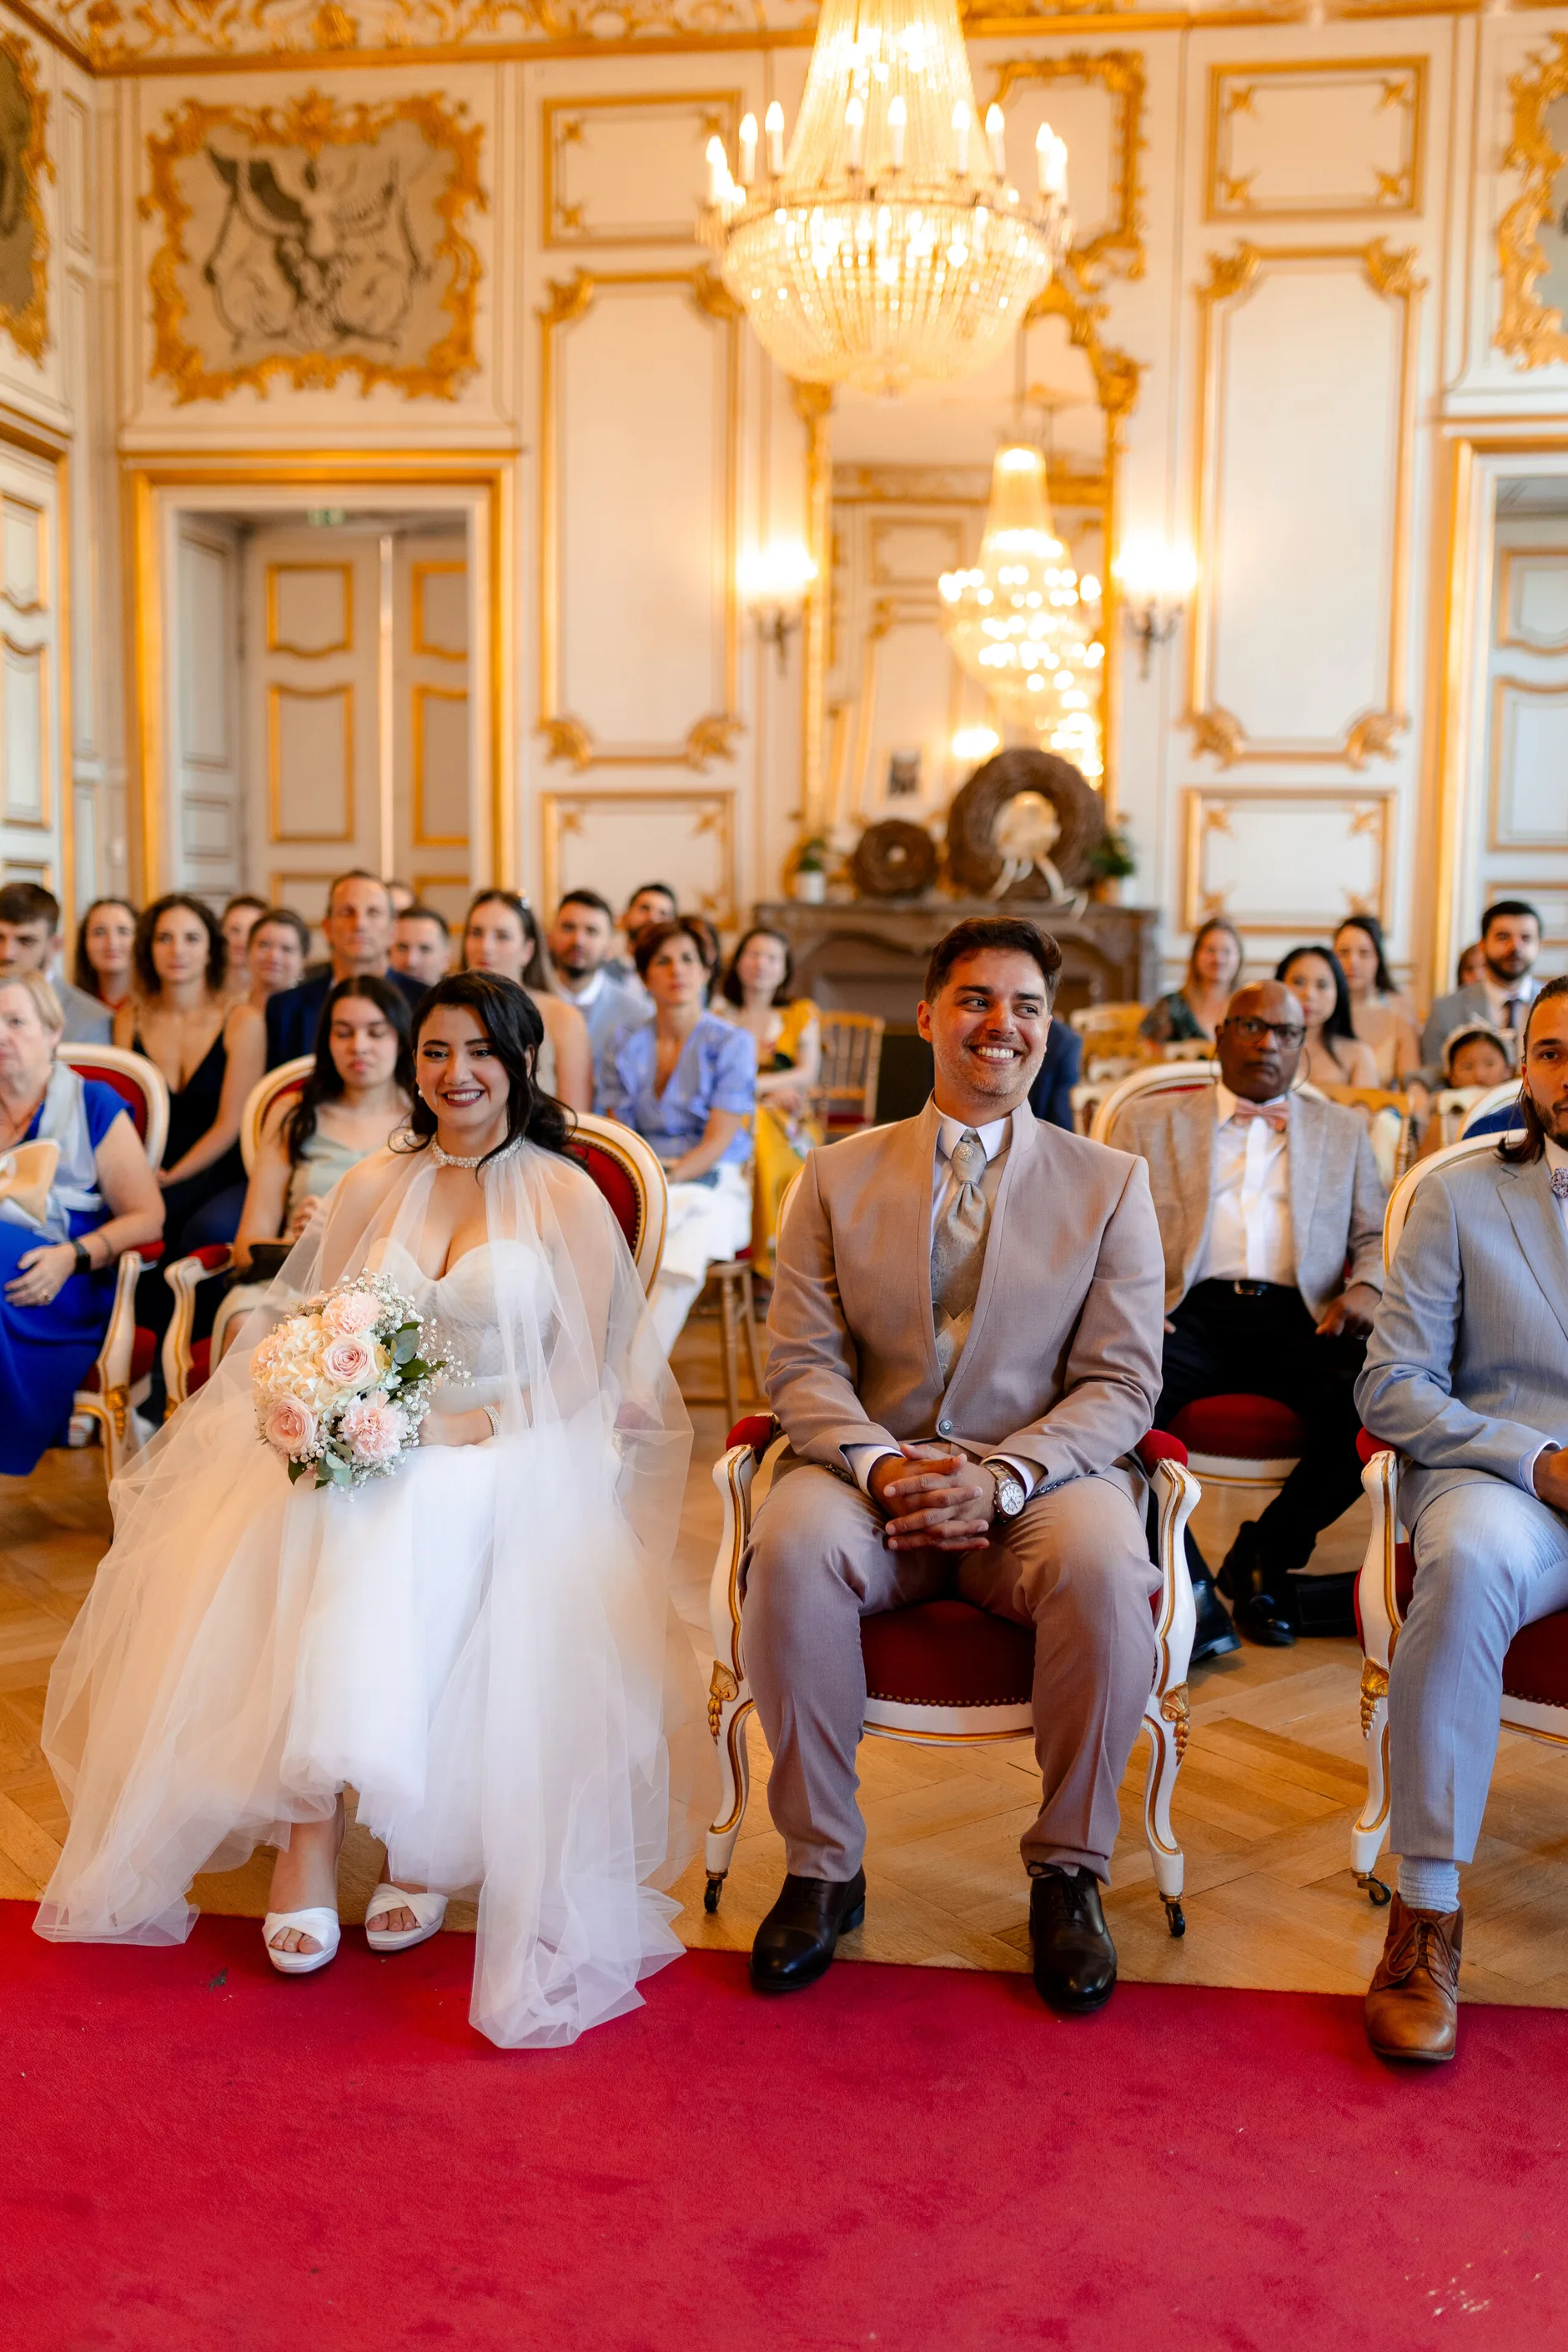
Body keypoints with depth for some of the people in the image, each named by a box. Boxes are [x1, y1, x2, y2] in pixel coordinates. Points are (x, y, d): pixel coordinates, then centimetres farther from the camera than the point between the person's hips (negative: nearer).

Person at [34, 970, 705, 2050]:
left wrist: (466, 1424, -16)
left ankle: (430, 1840, -19)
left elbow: (582, 1377, -2)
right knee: (313, 1542, -31)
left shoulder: (566, 1195, 3)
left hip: (507, 1462, -3)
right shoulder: (373, 1184, 15)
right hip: (367, 1446, 3)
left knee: (386, 1545, -34)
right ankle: (309, 1841, -26)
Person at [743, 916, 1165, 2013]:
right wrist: (877, 1465, -17)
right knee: (792, 1548, -31)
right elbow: (803, 1362, 3)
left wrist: (999, 1478, -17)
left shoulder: (1111, 1182, 7)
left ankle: (1069, 1871, -9)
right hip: (871, 1466, 1)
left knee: (1105, 1569, -33)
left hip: (1040, 1479, 0)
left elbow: (1121, 1384, 0)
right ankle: (823, 1866, -11)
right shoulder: (837, 1176, 10)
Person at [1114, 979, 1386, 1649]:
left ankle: (1266, 1553, -6)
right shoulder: (1149, 1121, 20)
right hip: (1189, 1315, -1)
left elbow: (1377, 1238, 21)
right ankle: (1186, 1584, -17)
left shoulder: (1342, 1129, 26)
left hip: (1297, 1320, 2)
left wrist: (1365, 1288, -3)